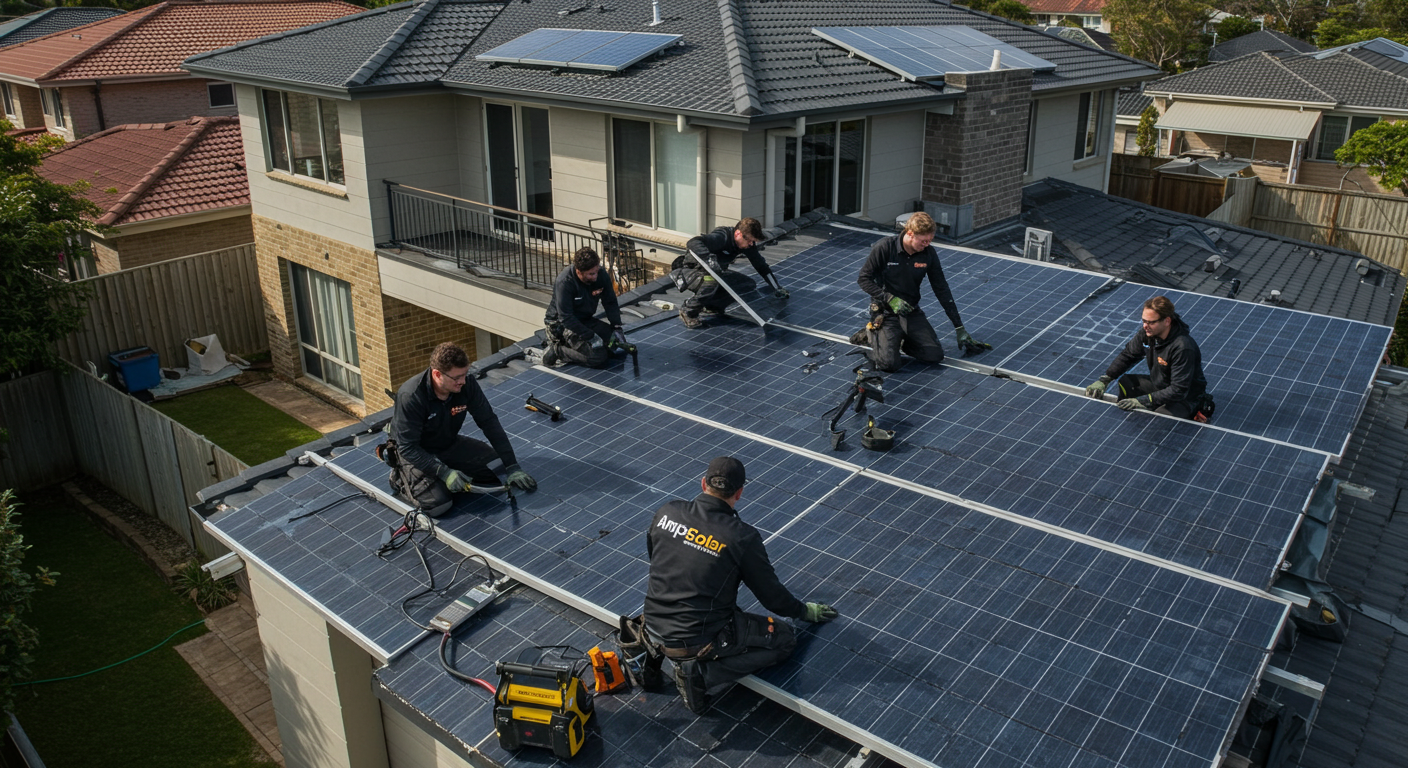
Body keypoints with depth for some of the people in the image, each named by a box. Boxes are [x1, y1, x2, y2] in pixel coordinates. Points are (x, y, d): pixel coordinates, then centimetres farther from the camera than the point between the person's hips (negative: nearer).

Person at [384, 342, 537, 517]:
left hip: (450, 444, 5)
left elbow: (489, 423, -11)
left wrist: (512, 466, -15)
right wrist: (444, 473, -35)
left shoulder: (467, 385, -19)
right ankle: (400, 478, 4)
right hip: (416, 453, -5)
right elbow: (408, 448, -27)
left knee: (498, 467, -10)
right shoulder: (410, 396, -32)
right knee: (438, 503, -24)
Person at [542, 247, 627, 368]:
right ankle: (556, 350, -7)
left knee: (618, 341, -3)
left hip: (586, 320, 8)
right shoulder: (564, 282, -28)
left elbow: (610, 303, 1)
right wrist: (590, 336, -31)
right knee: (598, 357, -24)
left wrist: (617, 327, -12)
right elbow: (566, 317, -27)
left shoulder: (601, 275, -11)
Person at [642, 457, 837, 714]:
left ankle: (653, 652, 14)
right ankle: (703, 674, -6)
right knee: (784, 637, 9)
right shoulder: (743, 537, -18)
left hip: (654, 627, 6)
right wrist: (804, 610, 18)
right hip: (701, 640, -6)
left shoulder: (666, 514, -6)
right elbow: (771, 595, -4)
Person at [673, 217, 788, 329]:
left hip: (715, 273, 8)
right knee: (711, 281, -41)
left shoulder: (748, 244, -6)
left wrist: (777, 287, 4)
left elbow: (761, 265, 6)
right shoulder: (721, 237, -30)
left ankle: (710, 306, 3)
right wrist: (709, 257, -58)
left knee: (749, 284, -5)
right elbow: (693, 242, -43)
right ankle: (688, 310, -16)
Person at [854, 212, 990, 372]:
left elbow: (942, 289, 3)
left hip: (911, 310, 4)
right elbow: (864, 279, -9)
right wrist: (890, 299, -22)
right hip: (885, 310, -4)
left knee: (935, 356, -12)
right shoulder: (885, 248, -16)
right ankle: (873, 334, 10)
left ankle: (900, 339, 13)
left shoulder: (929, 254, -4)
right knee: (889, 364, -21)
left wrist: (960, 328, 4)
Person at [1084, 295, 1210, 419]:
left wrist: (1142, 401, -36)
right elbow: (1127, 355, 5)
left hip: (1185, 397, -7)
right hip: (1159, 384, 7)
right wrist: (1103, 380, -6)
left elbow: (1179, 390, -32)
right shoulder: (1146, 332, -12)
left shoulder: (1183, 347, -33)